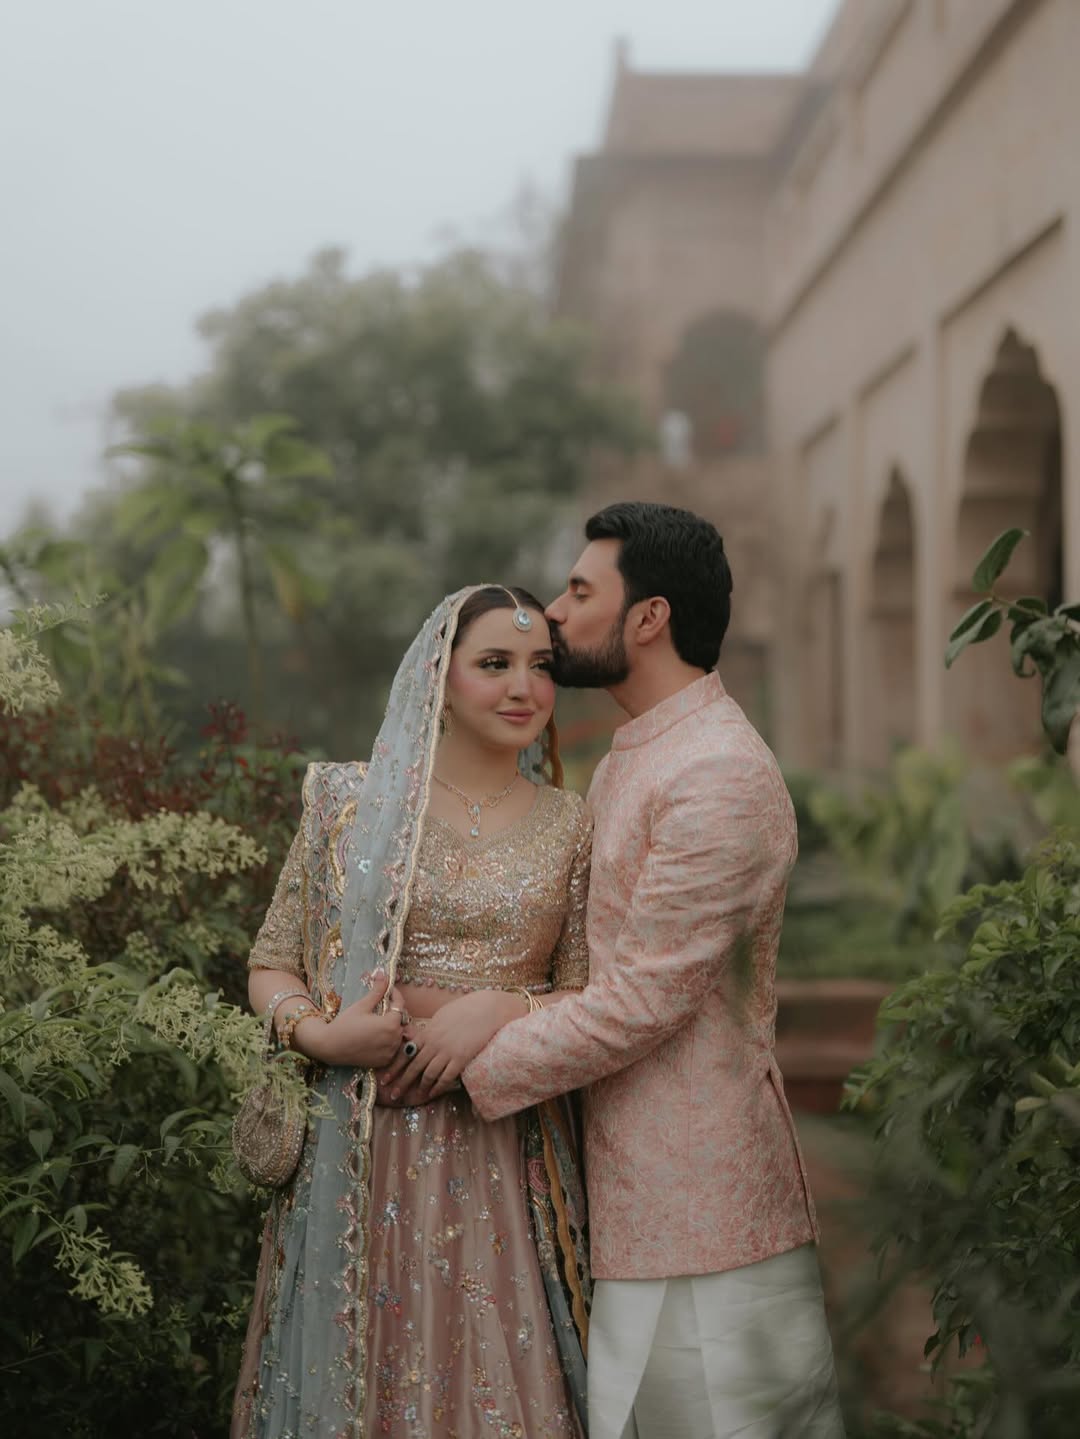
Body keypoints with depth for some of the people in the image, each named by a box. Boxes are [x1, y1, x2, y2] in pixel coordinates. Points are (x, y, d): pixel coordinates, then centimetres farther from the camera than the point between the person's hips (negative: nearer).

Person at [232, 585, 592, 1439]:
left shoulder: (569, 829, 4)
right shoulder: (353, 804, 1)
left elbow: (594, 1000, 5)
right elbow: (272, 964, 5)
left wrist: (507, 1011, -14)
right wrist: (320, 1034, -14)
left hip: (504, 1160, 1)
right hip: (362, 1145, -1)